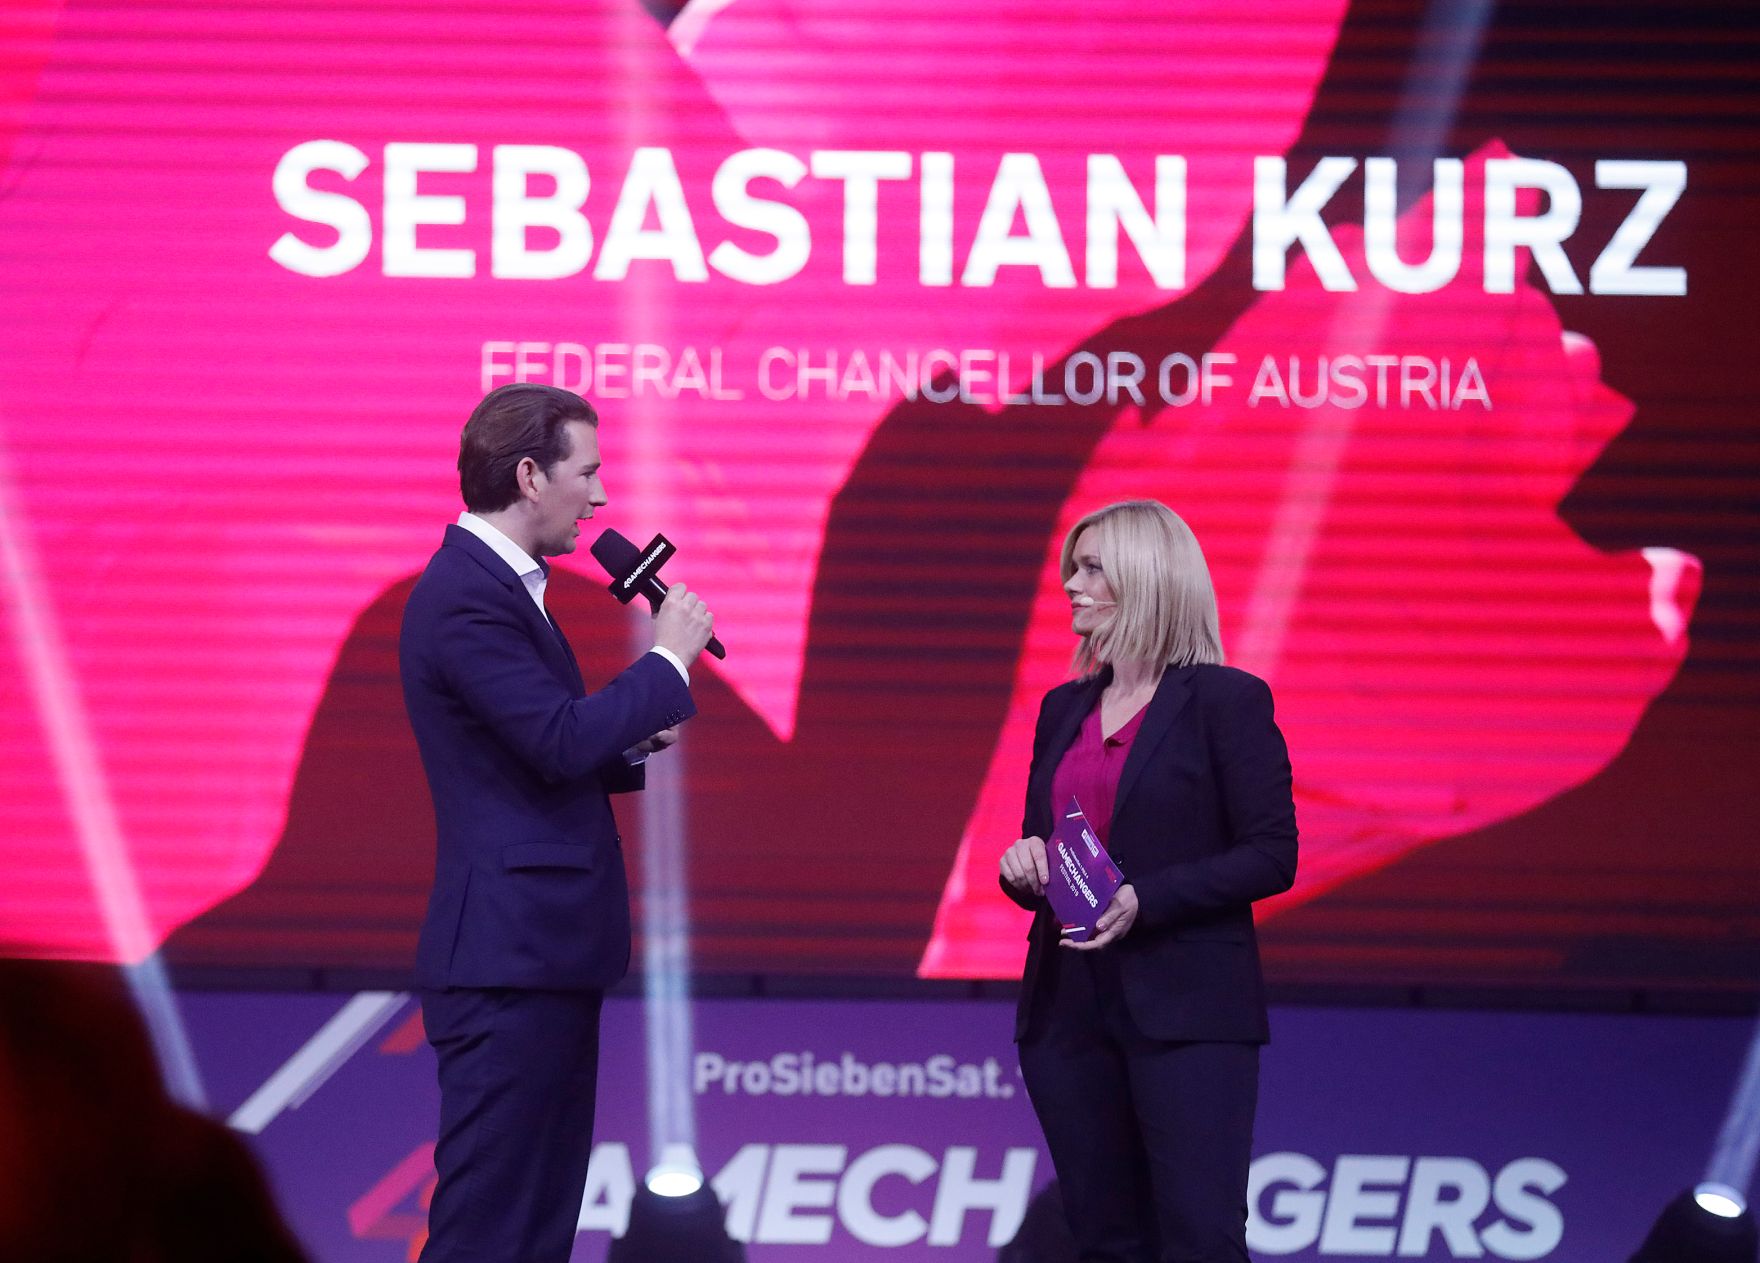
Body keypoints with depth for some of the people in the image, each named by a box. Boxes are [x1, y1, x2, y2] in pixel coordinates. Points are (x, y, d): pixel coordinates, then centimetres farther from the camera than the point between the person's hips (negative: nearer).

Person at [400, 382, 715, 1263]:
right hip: (509, 958, -11)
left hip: (543, 957, 11)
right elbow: (562, 740, -23)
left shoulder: (494, 586, 18)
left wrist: (632, 742, 8)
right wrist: (668, 661, -10)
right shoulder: (467, 596, -15)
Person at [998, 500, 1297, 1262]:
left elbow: (1273, 856, -9)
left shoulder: (1225, 700, -4)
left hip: (1186, 1012, -6)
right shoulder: (1064, 710, 15)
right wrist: (1023, 869, -3)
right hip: (1069, 1009, 6)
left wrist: (1146, 900, -19)